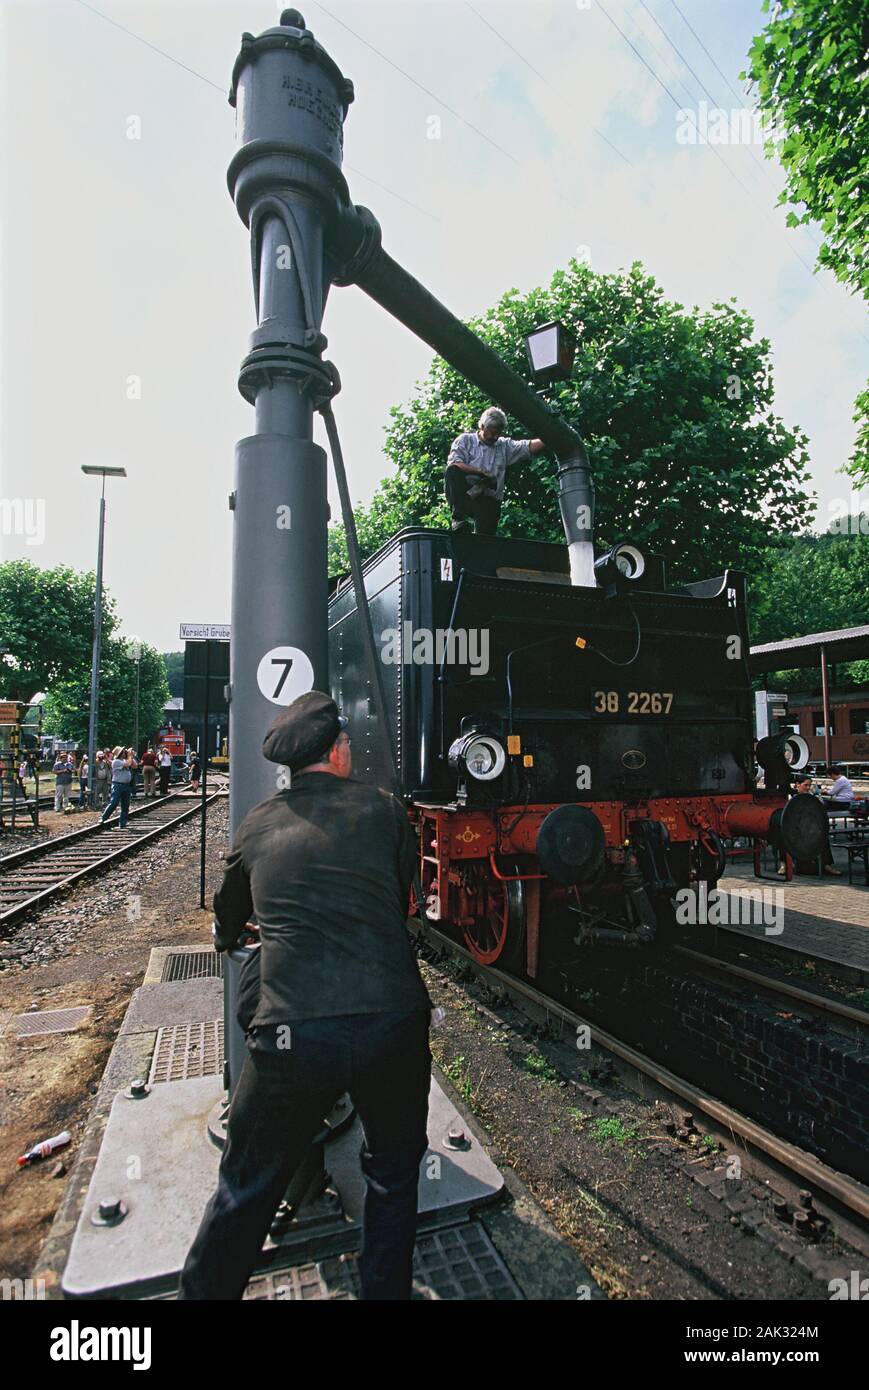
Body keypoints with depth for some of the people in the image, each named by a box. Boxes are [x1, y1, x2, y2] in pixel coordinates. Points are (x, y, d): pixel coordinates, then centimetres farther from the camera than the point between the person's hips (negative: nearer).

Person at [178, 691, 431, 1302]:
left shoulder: (259, 824, 10)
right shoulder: (385, 809, 6)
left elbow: (229, 911, 29)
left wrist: (228, 938, 53)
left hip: (292, 1033, 1)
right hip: (393, 1023, 0)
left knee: (245, 1191, 24)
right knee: (394, 1175, 27)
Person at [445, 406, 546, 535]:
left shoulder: (504, 446, 20)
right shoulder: (465, 440, 12)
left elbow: (531, 446, 8)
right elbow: (453, 463, -5)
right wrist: (480, 471, -11)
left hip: (489, 500, 2)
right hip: (464, 494, -2)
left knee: (486, 536, -20)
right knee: (453, 471, -29)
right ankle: (459, 518, -31)